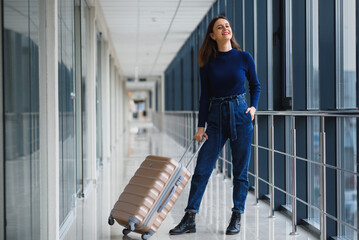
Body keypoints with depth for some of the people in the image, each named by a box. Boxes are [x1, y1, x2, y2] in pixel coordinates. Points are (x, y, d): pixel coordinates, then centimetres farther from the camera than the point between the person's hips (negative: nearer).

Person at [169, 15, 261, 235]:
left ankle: (237, 217, 16)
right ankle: (190, 219, 3)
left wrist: (253, 106, -3)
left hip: (240, 115, -1)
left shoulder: (244, 58, 1)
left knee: (240, 170, 4)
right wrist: (201, 126, 1)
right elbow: (205, 96, 6)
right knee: (202, 169, -2)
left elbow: (255, 85, 13)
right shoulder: (208, 63, 4)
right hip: (216, 117, 1)